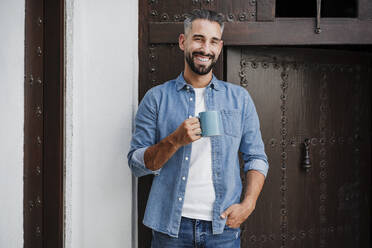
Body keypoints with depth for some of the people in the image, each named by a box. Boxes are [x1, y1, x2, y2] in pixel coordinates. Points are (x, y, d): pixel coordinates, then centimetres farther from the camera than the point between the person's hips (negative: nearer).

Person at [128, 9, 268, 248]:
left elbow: (257, 158, 8)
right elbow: (137, 163, -2)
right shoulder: (156, 98, 1)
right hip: (171, 225, -1)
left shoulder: (240, 98, 7)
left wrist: (248, 204, -7)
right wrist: (175, 141, -18)